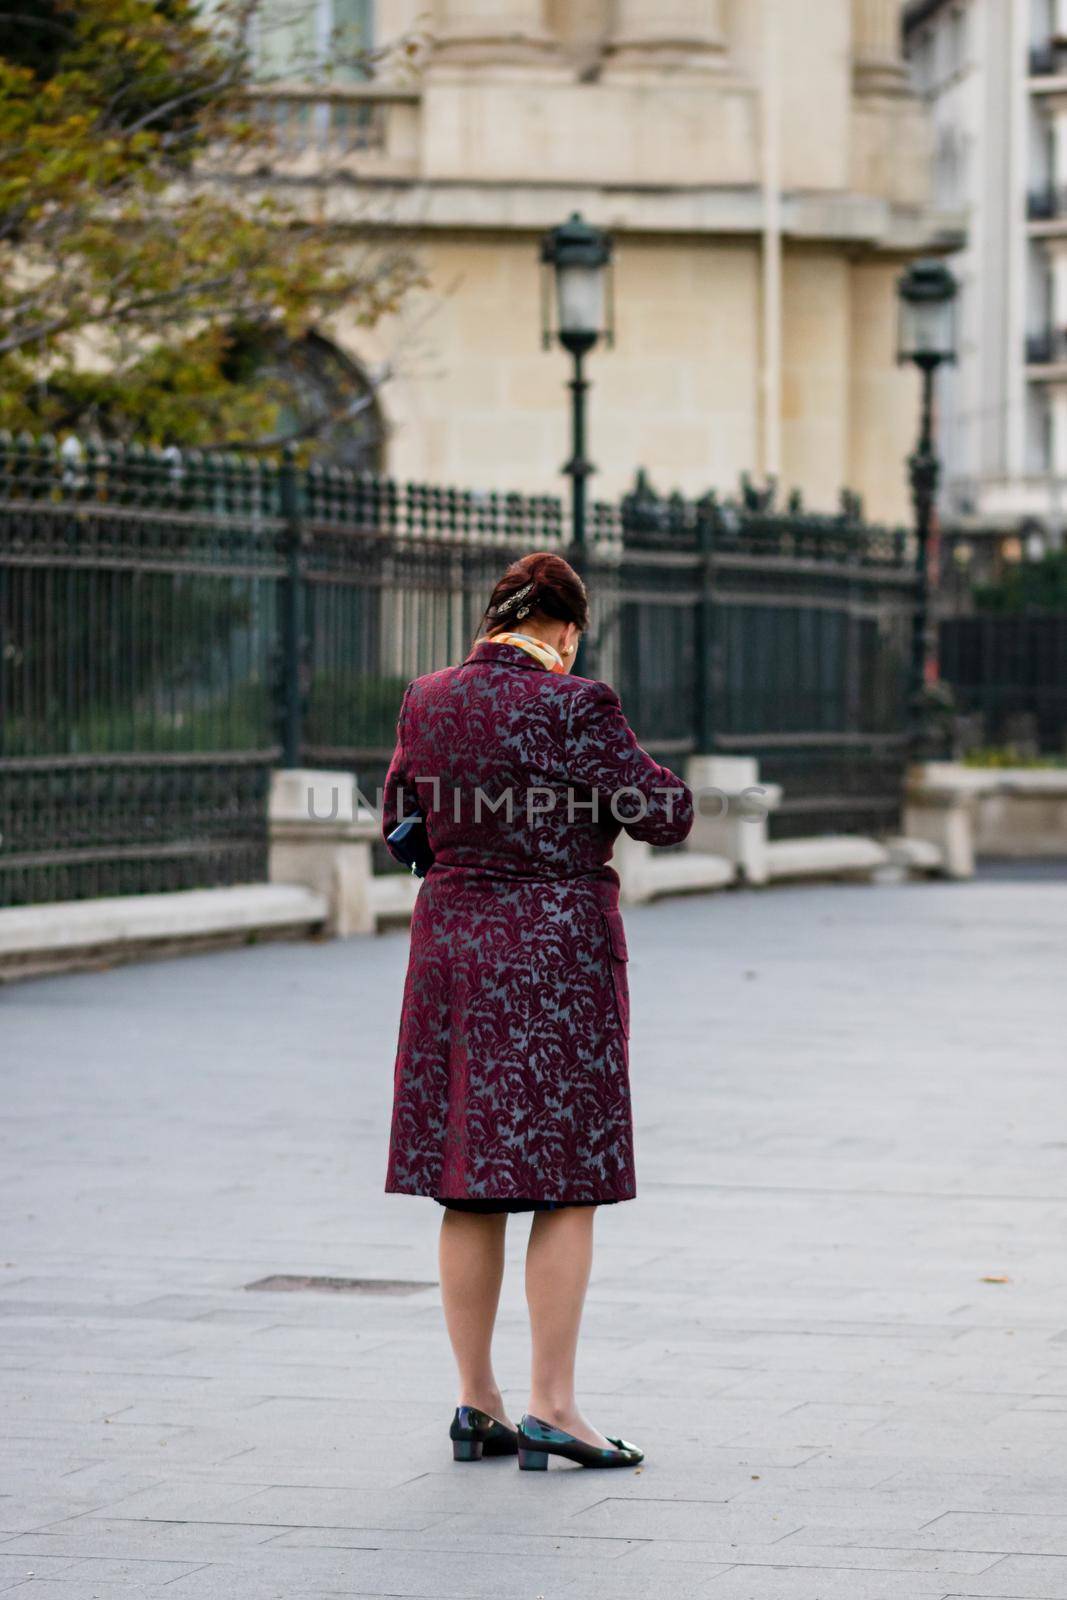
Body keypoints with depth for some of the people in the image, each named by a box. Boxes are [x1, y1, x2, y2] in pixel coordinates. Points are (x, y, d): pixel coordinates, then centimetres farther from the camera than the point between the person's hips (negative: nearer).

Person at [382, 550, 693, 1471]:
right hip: (560, 947, -6)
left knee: (470, 1186, 11)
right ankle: (551, 1406, 0)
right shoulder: (573, 706, -14)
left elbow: (398, 822, 17)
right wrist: (640, 782, 9)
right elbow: (667, 816, -11)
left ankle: (477, 1403, 15)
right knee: (568, 1185, 1)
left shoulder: (427, 702, 4)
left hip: (453, 942, 6)